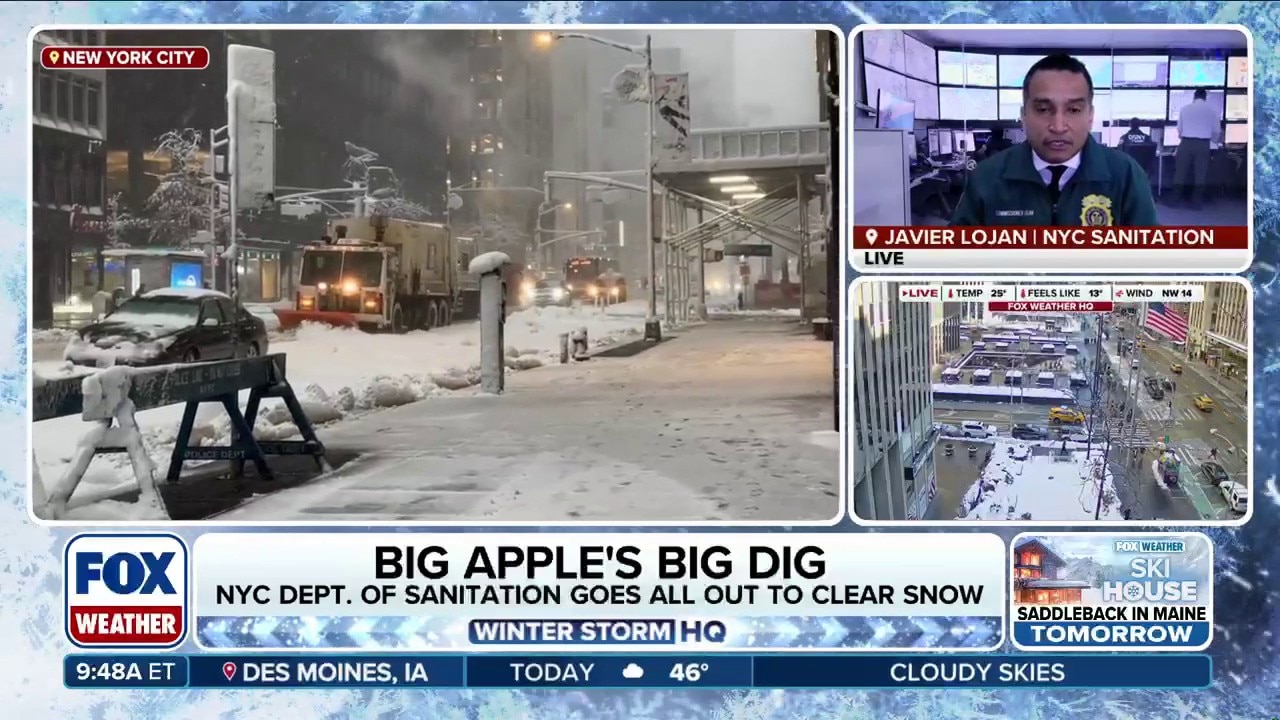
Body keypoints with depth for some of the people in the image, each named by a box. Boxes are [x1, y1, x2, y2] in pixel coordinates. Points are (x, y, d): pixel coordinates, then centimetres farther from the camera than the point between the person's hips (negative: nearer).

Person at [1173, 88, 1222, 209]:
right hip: (1203, 144, 0)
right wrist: (1212, 140, 28)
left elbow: (1179, 128, 11)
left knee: (1180, 172, 7)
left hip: (1186, 142, 1)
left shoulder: (1184, 108, 7)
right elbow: (1216, 130, 8)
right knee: (1200, 173, 5)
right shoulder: (1212, 109, 6)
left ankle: (1175, 200, 9)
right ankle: (1196, 203, 7)